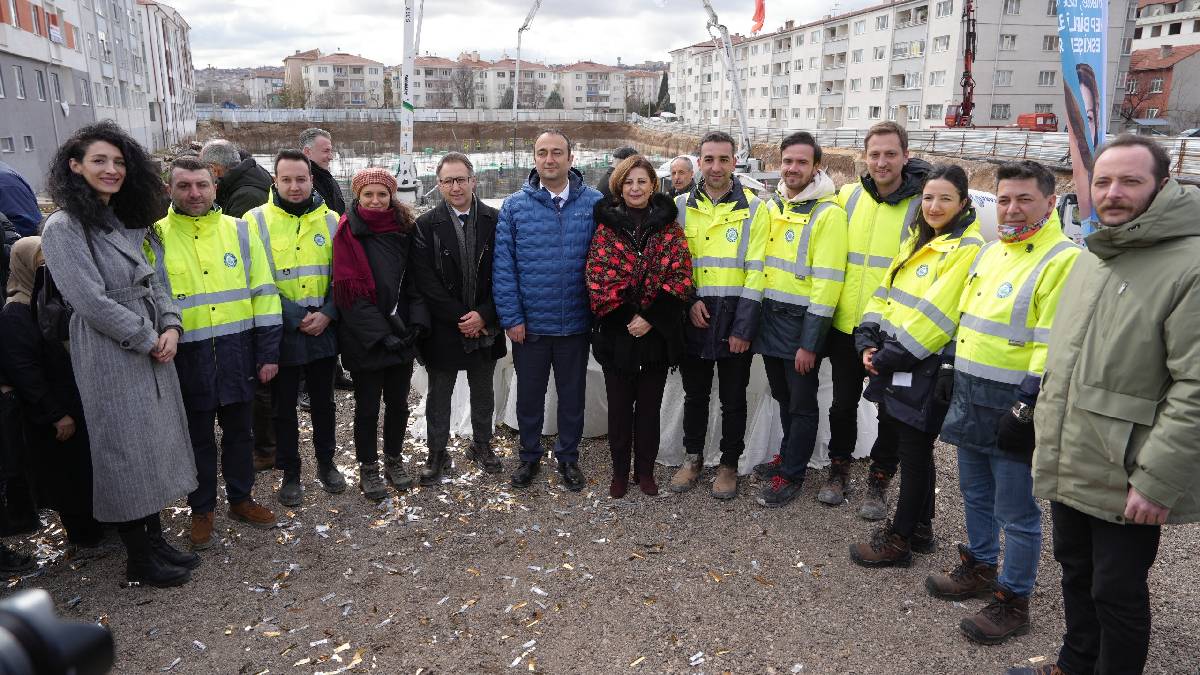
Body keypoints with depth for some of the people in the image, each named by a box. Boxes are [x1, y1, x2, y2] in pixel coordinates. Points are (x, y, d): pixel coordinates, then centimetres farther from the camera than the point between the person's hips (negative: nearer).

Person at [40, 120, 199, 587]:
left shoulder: (128, 222, 13)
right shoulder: (64, 227, -11)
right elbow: (90, 301, -18)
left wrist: (171, 326, -5)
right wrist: (148, 340, -14)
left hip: (154, 351, 8)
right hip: (110, 358, -7)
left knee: (155, 447, 13)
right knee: (125, 453, 2)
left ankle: (155, 539, 28)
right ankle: (139, 559, 16)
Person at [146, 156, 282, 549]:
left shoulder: (240, 231, 1)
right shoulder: (155, 238, -2)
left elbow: (263, 294, 2)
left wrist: (268, 351, -1)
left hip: (238, 354, 1)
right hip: (187, 359, -1)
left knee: (239, 431, 14)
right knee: (198, 437, 12)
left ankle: (241, 499, 32)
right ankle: (202, 510, 28)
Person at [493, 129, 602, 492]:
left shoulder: (594, 203, -3)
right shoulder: (515, 205, -3)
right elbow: (503, 265, -4)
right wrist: (511, 317, -9)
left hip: (575, 323, 0)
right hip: (528, 324, 0)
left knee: (572, 394, 15)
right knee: (529, 394, 15)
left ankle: (568, 457, 34)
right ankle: (530, 456, 35)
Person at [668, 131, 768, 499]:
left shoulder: (754, 209, -3)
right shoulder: (681, 207, 5)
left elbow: (756, 271, -7)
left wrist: (744, 328, -12)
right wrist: (688, 300, -9)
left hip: (734, 320, -2)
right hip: (694, 317, 2)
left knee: (733, 399, 9)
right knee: (695, 394, 14)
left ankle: (729, 464, 25)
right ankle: (693, 458, 31)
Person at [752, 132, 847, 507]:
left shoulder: (828, 212, -13)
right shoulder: (772, 206, 8)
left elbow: (826, 283, -17)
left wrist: (809, 342, -18)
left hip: (802, 321, -6)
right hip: (769, 317, 6)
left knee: (802, 403, 6)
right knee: (782, 395, 19)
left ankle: (791, 474, 18)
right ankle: (788, 455, 36)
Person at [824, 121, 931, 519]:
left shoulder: (922, 205, -8)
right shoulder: (848, 196, 2)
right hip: (846, 324, 3)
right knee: (843, 403, 15)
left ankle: (879, 481, 27)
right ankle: (839, 469, 32)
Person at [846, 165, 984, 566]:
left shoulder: (968, 249, -13)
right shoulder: (917, 243, 15)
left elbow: (934, 315, -20)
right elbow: (885, 293, 12)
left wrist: (889, 355, -16)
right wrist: (869, 341, -2)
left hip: (926, 367, -8)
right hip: (894, 363, 8)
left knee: (914, 453, 3)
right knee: (913, 448, 17)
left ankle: (899, 539, 15)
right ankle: (920, 528, 31)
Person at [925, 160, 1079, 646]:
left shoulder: (1063, 260, -15)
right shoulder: (990, 252, 12)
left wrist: (1027, 409, -21)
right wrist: (950, 365, 18)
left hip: (1013, 407, -8)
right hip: (969, 399, 8)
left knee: (1015, 511, 5)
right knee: (975, 493, 21)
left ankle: (1013, 601, 19)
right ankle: (980, 568, 39)